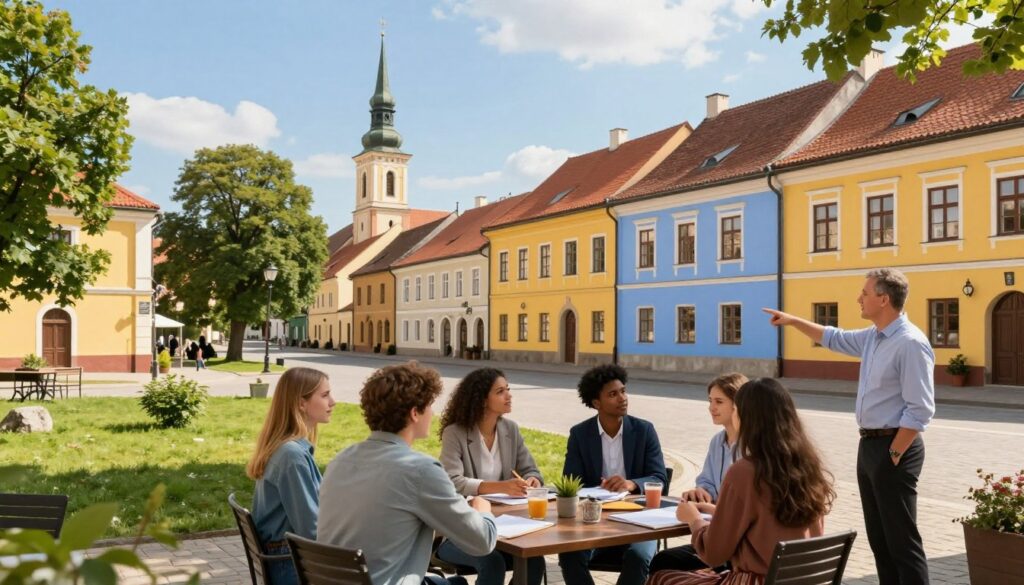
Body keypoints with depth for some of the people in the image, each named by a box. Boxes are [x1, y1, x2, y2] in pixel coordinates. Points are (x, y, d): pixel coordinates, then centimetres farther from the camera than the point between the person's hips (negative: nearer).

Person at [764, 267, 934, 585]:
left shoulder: (910, 343, -18)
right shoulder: (872, 337, 10)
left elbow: (920, 410, -21)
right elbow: (835, 338, 31)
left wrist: (893, 455, -18)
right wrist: (793, 321, 28)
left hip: (893, 447, -9)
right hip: (868, 444, 9)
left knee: (902, 540, -6)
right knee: (878, 537, 15)